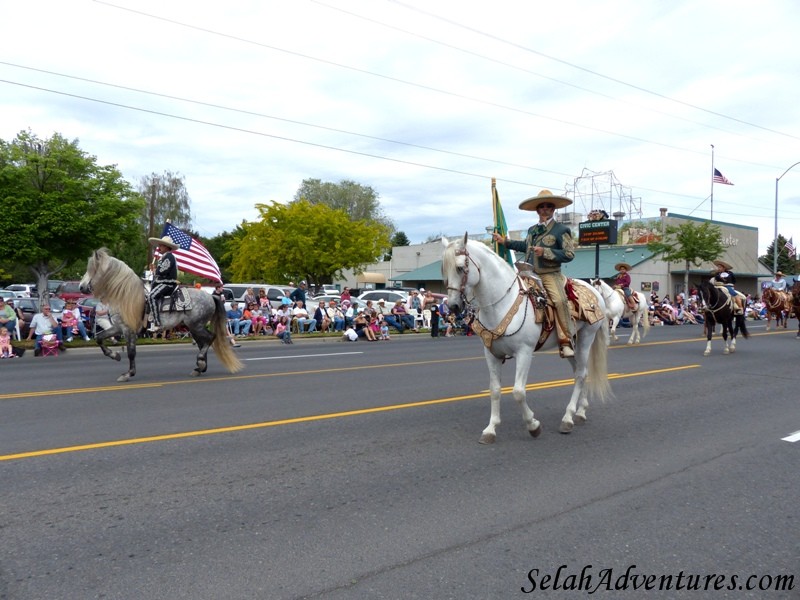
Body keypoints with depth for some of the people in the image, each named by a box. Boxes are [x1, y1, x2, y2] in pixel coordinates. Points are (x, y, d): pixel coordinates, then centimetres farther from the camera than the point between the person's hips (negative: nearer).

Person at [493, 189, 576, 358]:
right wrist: (504, 241, 36)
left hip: (550, 275, -6)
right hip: (530, 275, 6)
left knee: (560, 300, -30)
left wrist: (545, 252, -17)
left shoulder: (561, 230, 1)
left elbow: (569, 254, -8)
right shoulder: (532, 230, 19)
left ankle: (566, 342, -24)